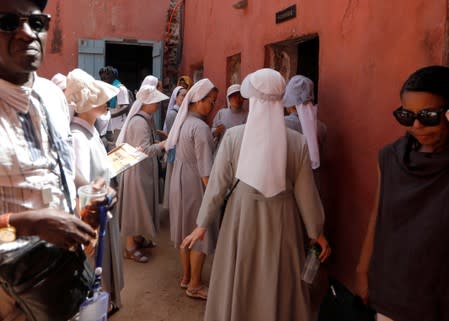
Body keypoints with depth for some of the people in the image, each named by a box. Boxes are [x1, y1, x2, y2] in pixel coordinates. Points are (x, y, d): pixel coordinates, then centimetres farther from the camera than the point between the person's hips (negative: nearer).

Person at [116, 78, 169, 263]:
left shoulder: (146, 119, 9)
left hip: (145, 169, 10)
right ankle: (130, 247, 11)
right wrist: (166, 142, -21)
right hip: (137, 169, -10)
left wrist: (162, 142, 0)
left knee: (142, 204, 18)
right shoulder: (139, 122, -21)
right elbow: (145, 150, -26)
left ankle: (138, 238, 33)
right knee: (135, 205, 0)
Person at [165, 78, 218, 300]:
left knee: (186, 231, 18)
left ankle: (186, 277, 32)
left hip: (179, 182, 9)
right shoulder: (200, 127, -21)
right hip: (195, 184, -9)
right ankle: (194, 285, 15)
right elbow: (205, 168, -23)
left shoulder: (183, 121, 6)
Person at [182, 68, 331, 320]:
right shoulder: (298, 142, -10)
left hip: (242, 218, 0)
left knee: (238, 286, 19)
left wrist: (202, 225, 6)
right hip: (282, 221, 0)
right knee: (279, 287, 19)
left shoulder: (233, 136, -11)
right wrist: (316, 232, 10)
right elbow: (305, 192, -4)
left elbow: (217, 185, -6)